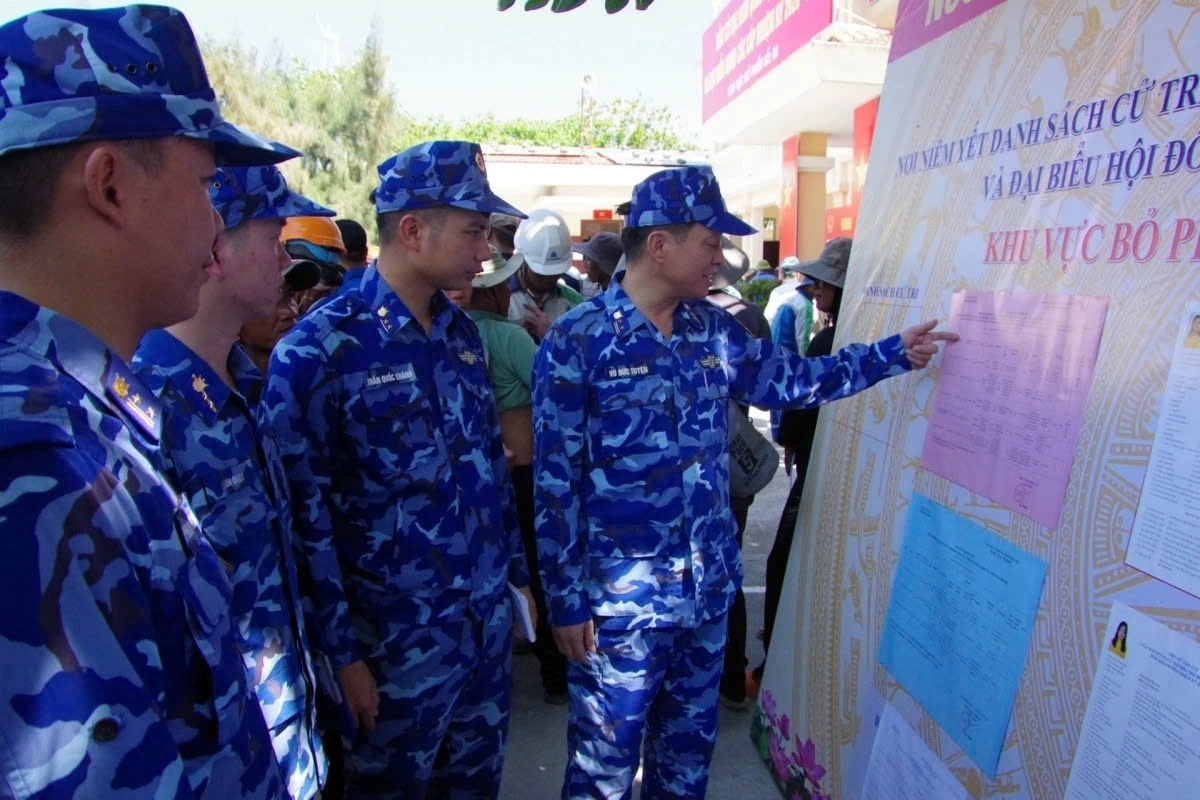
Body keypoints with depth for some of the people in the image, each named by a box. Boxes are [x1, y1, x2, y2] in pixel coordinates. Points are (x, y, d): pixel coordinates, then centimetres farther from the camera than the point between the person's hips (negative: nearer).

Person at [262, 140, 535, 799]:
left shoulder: (461, 332, 3)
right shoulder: (318, 349, -17)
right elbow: (304, 515, -16)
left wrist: (519, 571, 13)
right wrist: (343, 652, -12)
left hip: (490, 617, 6)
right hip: (399, 638, -6)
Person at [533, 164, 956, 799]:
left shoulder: (713, 329, 3)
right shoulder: (576, 341, -15)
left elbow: (791, 379, 18)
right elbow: (554, 483, -13)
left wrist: (894, 353, 13)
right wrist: (567, 602, -12)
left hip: (708, 586, 6)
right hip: (622, 598, -5)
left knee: (689, 746, 23)